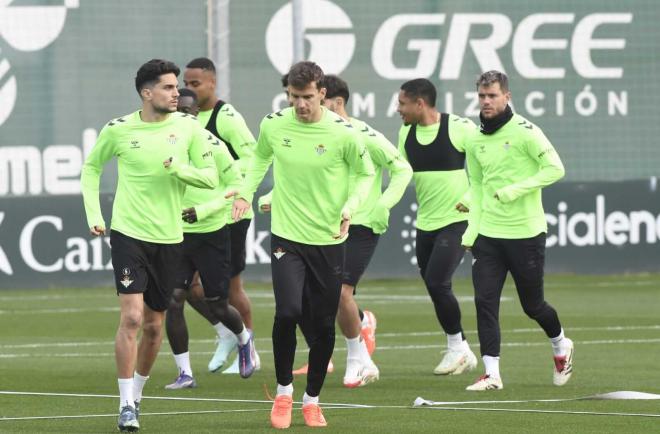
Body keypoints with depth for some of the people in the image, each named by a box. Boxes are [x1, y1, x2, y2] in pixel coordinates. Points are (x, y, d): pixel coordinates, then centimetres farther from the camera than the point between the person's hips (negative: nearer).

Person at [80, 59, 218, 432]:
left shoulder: (189, 128, -2)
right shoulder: (119, 130, -4)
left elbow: (211, 178, 0)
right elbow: (91, 168, 13)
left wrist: (179, 169, -19)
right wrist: (94, 214, 4)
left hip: (169, 238, 2)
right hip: (129, 233, -2)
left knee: (154, 325, 11)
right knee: (132, 317, -15)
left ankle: (137, 393, 33)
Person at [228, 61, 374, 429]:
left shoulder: (344, 133, -10)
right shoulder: (273, 125, -3)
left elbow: (366, 174, 4)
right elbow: (260, 158, 18)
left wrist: (350, 207, -13)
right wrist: (246, 193, 5)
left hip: (329, 241, 0)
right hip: (287, 236, 0)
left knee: (323, 325, 4)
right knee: (288, 312, -18)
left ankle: (312, 399, 25)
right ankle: (284, 391, 3)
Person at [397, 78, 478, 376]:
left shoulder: (459, 128, -14)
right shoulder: (406, 132, 6)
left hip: (456, 220, -7)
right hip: (425, 223, 7)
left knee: (436, 283, -17)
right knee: (434, 287, 8)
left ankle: (456, 347, 0)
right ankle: (462, 354, 21)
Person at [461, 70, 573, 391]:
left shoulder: (524, 132, -10)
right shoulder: (475, 141, 8)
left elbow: (555, 169, -14)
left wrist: (515, 190, -21)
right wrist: (471, 232, 7)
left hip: (525, 234, -5)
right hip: (488, 234, 5)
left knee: (532, 304, 7)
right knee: (485, 301, -8)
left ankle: (561, 346, 37)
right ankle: (491, 374, -5)